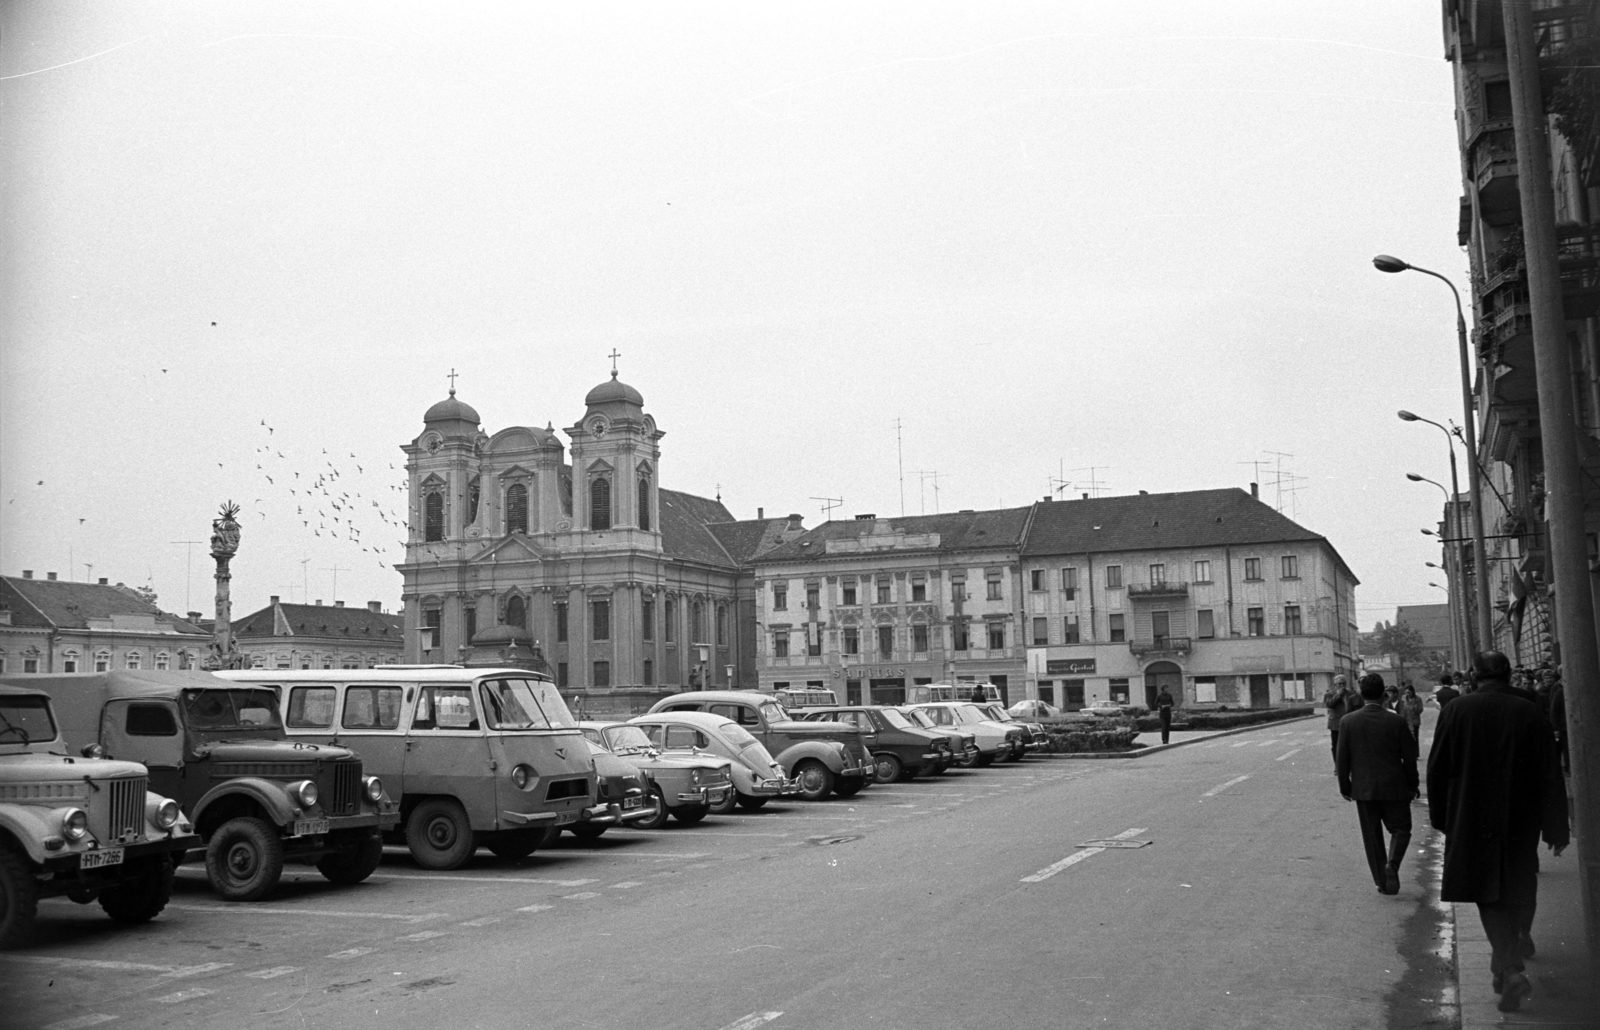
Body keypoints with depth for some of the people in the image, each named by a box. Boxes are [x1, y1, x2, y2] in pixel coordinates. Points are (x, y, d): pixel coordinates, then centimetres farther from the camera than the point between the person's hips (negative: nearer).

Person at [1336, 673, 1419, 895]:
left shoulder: (1347, 722, -7)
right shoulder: (1397, 722, -10)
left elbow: (1342, 759, -3)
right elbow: (1409, 757, -4)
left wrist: (1345, 786, 9)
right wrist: (1412, 785, 10)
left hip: (1363, 789, 1)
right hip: (1394, 787, -1)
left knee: (1372, 836, 12)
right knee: (1400, 829, 14)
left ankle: (1382, 881, 14)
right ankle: (1392, 863, -11)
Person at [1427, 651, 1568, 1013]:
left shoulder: (1456, 710, -8)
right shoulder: (1531, 713, -7)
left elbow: (1438, 769, -3)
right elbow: (1550, 777, -4)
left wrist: (1441, 818, 10)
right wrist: (1556, 829, 4)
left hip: (1472, 820, -1)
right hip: (1521, 820, 1)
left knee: (1488, 893, 4)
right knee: (1519, 888, 22)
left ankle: (1511, 968, -11)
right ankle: (1516, 945, 39)